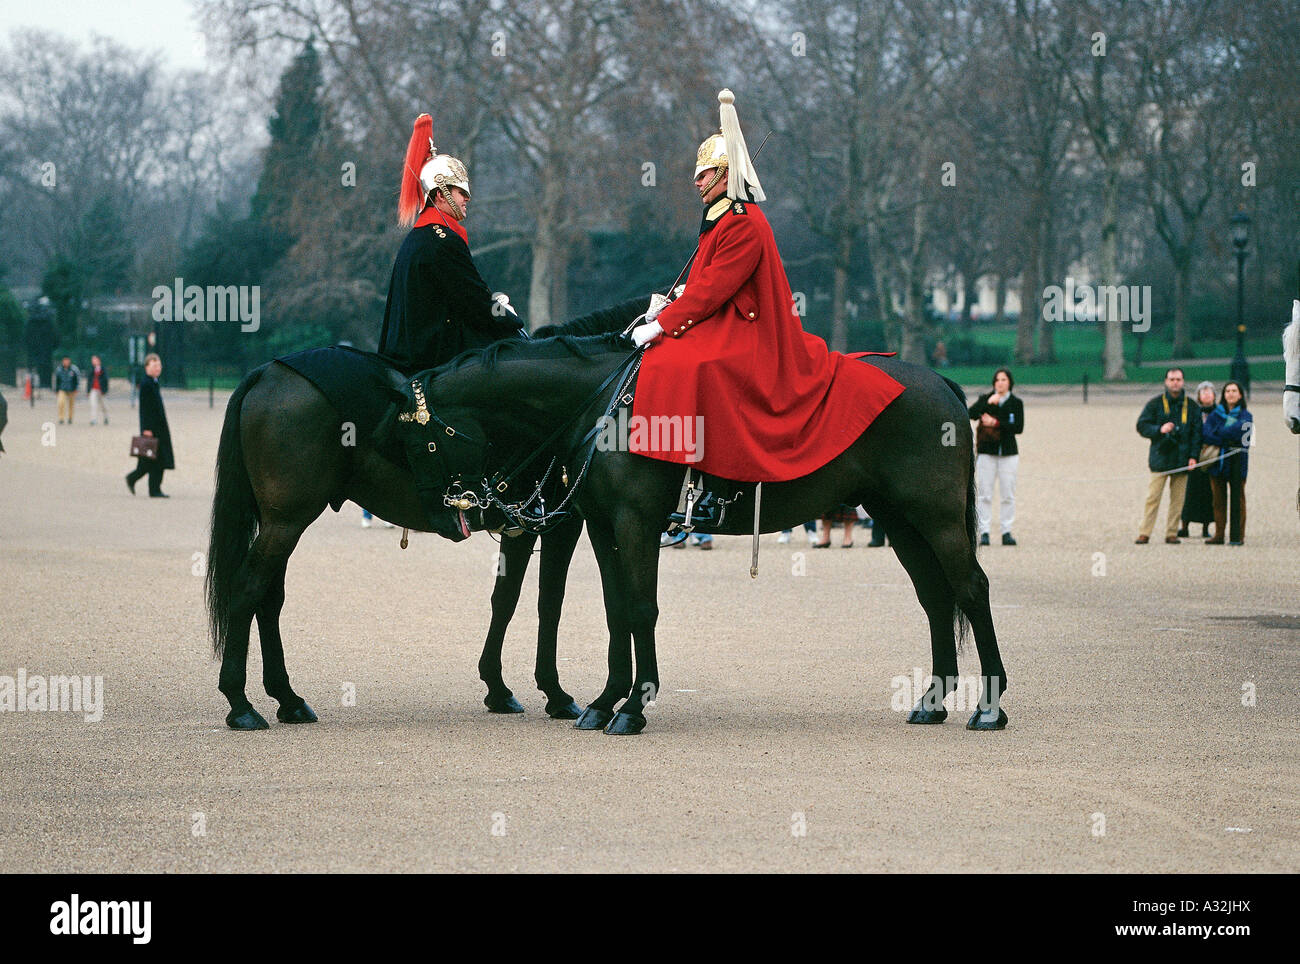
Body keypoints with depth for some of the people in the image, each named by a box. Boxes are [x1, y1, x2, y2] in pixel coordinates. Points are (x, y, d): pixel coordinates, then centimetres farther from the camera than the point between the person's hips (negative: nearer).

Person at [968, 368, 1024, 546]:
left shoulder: (1016, 402, 4)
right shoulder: (985, 399, 6)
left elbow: (1019, 427, -6)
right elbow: (971, 414, -11)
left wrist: (996, 423, -14)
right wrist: (988, 403, -20)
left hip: (1009, 453, 0)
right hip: (986, 451, 0)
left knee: (1008, 494, 0)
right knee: (984, 494, -3)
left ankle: (1006, 532, 6)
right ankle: (984, 532, 1)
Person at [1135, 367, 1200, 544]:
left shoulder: (1191, 406, 11)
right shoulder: (1155, 404, 5)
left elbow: (1197, 432, 11)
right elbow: (1142, 426, 1)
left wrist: (1193, 456, 0)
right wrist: (1159, 430, -17)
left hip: (1182, 460, 2)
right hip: (1160, 458, -2)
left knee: (1178, 499, 2)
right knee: (1152, 498, -6)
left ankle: (1172, 533, 9)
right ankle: (1144, 533, -4)